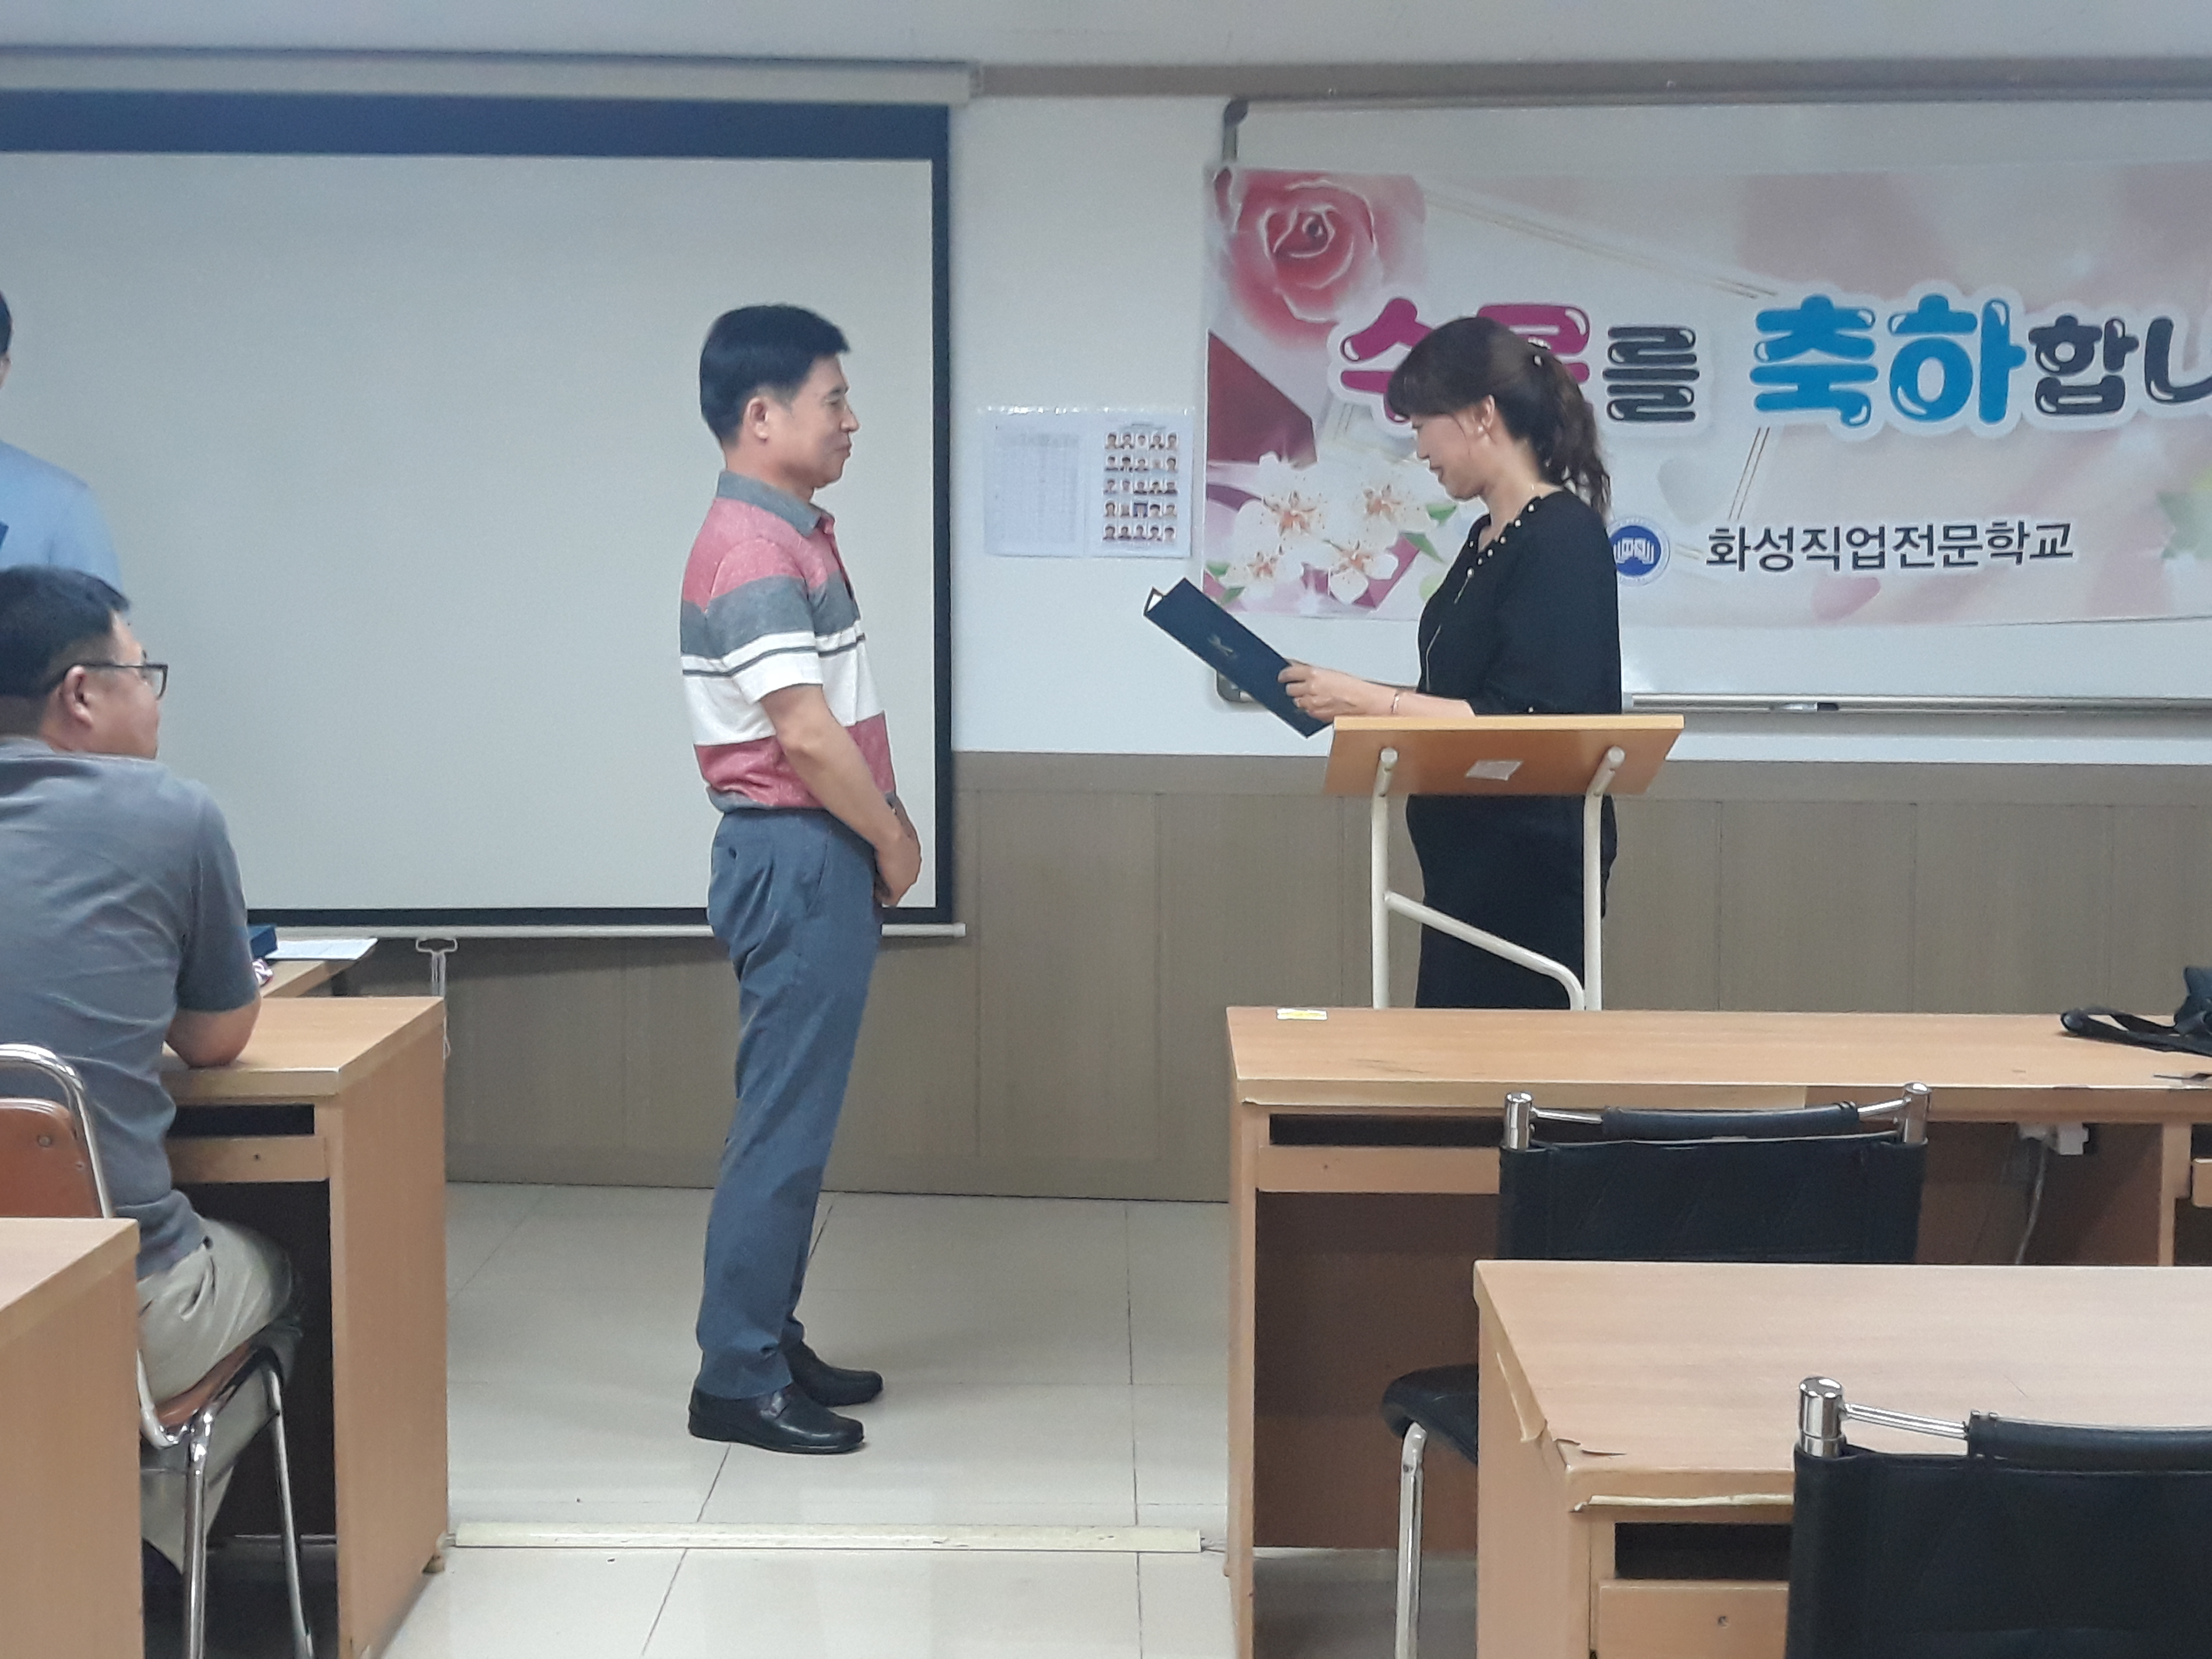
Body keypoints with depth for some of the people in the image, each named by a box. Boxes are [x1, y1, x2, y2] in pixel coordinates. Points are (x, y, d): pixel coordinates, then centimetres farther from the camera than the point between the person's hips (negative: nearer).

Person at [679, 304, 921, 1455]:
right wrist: (889, 840, -10)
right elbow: (805, 731, -22)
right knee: (783, 1122, -5)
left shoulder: (794, 534, 14)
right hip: (795, 858, -10)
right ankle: (737, 1379, 2)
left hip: (823, 855, 10)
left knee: (798, 1114, 15)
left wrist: (882, 830, 10)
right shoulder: (752, 552, -18)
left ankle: (772, 1341, 24)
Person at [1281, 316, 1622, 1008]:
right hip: (1468, 858, 9)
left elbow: (1522, 724, -22)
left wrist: (1369, 701, -20)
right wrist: (1348, 696, 8)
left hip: (1528, 868, -9)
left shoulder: (1564, 539, -16)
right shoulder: (1486, 539, 12)